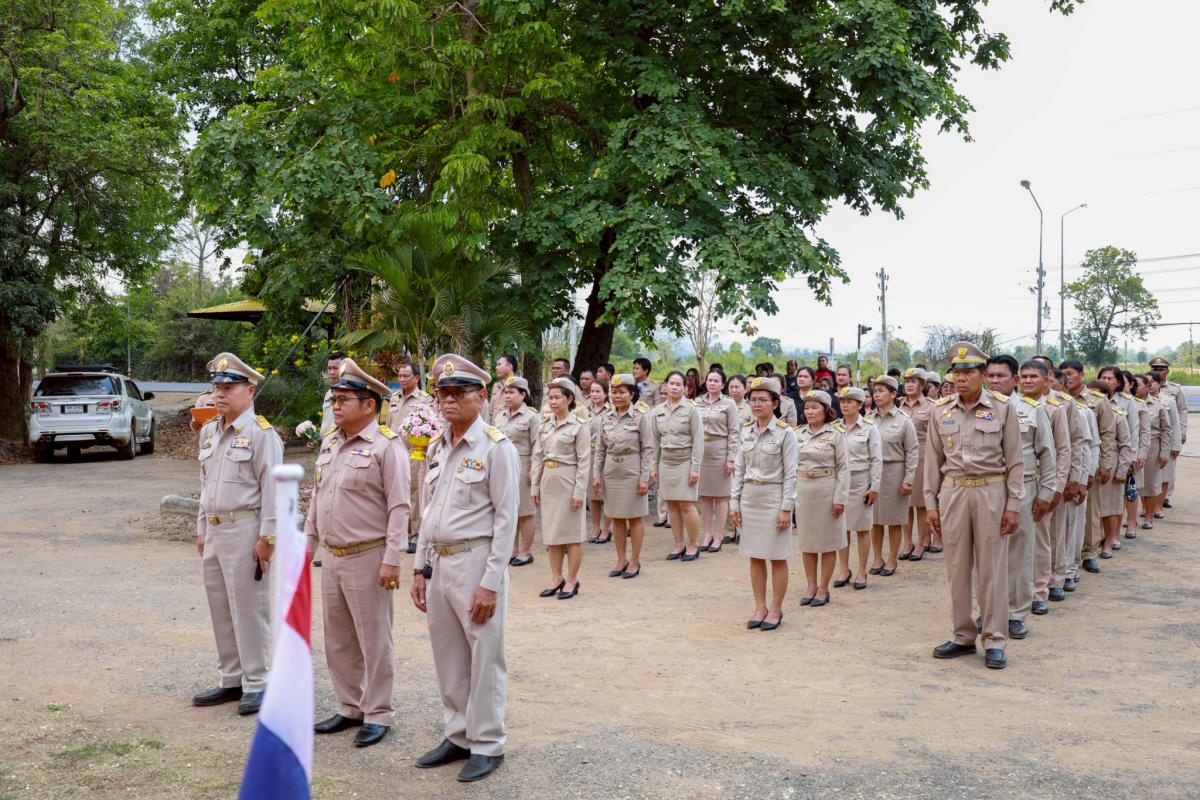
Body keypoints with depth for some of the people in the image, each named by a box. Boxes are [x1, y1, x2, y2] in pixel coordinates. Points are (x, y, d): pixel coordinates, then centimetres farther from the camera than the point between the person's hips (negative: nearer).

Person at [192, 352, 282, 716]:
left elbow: (272, 488, -14)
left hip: (245, 530, -8)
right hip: (214, 532, 8)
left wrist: (267, 538, -17)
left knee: (249, 609, -2)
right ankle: (231, 681, 25)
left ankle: (255, 684, 7)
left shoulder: (261, 434, -11)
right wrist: (202, 529, 18)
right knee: (220, 608, 14)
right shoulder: (209, 432, 13)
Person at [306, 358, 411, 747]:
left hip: (368, 559, -8)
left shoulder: (387, 446, -12)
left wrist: (393, 559, -19)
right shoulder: (329, 443, 11)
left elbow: (399, 507, -15)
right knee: (338, 641, 15)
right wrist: (307, 543, 16)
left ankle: (377, 714, 14)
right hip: (333, 558, 8)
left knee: (374, 641, 2)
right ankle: (351, 708, 29)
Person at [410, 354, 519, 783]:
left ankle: (486, 744, 16)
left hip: (476, 562, -7)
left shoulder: (496, 448, -10)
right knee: (448, 657, 15)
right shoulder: (436, 448, 12)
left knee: (484, 658, 2)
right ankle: (458, 736, 29)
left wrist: (490, 582, -16)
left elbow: (506, 519, -12)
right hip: (440, 563, 7)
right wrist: (420, 568, 14)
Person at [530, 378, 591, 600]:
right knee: (551, 531, 10)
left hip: (568, 481, -6)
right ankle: (556, 578, 20)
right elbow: (538, 456, 11)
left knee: (572, 532, 2)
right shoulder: (545, 425, 8)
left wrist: (579, 491, -13)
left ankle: (572, 580, 10)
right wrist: (535, 486, 8)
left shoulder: (578, 426, -7)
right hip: (548, 481, 6)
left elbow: (584, 461, -9)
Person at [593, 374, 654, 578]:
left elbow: (647, 449, -7)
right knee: (616, 518, 10)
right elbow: (600, 449, 9)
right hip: (611, 472, 4)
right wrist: (596, 474, 2)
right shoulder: (607, 418, 5)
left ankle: (635, 561, 14)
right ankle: (621, 560, 20)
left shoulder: (640, 416, -6)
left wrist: (644, 477, -11)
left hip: (632, 472, -4)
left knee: (634, 517, 5)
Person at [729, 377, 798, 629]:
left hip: (773, 498, -5)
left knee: (777, 557, 4)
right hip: (750, 498, 5)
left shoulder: (785, 433, -9)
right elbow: (739, 469, 9)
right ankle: (760, 607, 20)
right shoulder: (746, 431, 6)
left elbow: (790, 474, -10)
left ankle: (776, 609, 14)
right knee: (755, 556, 10)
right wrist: (734, 501, 4)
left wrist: (786, 507, -13)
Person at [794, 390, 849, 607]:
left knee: (828, 541, 4)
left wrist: (840, 498, -12)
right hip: (802, 490, 4)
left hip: (826, 491, -4)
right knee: (807, 541, 10)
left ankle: (823, 588, 14)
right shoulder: (798, 434, 5)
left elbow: (843, 468, -6)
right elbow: (792, 464, 8)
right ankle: (811, 586, 21)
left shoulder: (835, 435, -5)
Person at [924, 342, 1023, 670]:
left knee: (992, 567, 2)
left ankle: (995, 641, 10)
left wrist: (1013, 505, -5)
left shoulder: (1002, 408, -2)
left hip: (991, 492, -3)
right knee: (957, 567, 8)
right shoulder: (942, 411, 5)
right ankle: (962, 636, 20)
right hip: (953, 492, 3)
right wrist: (930, 503, 4)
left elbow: (1015, 461, 0)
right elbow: (933, 459, 8)